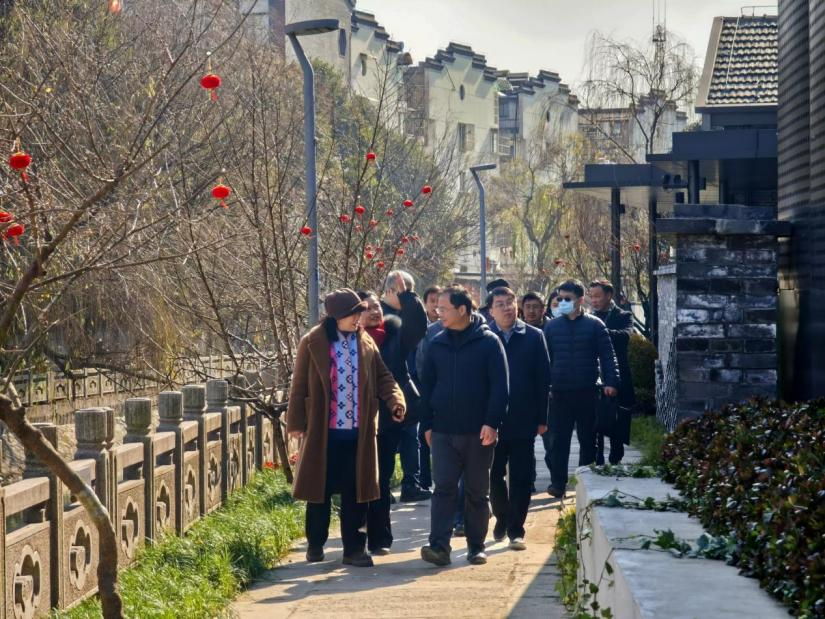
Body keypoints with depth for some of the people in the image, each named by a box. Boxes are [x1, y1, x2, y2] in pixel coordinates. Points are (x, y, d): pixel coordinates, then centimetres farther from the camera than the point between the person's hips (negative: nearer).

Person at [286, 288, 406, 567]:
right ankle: (315, 545, 23)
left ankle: (354, 549, 11)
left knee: (356, 492, 5)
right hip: (323, 431, -3)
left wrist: (395, 401, -11)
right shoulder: (313, 342, -5)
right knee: (320, 489, 8)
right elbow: (300, 385, -2)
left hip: (359, 432, 3)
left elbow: (383, 377, 7)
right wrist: (296, 422, -3)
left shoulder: (366, 343, 6)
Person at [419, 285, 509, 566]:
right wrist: (427, 424, 5)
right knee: (444, 488, -6)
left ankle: (476, 546, 16)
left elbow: (499, 385, -7)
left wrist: (492, 422, -15)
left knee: (477, 492, 7)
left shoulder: (488, 342, -3)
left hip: (478, 432, -2)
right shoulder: (437, 344, 7)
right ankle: (439, 545, -11)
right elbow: (427, 385, 11)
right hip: (443, 431, 2)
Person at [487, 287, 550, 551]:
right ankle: (502, 519, 30)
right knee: (494, 475, 10)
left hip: (523, 420, 0)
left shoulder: (534, 337, 1)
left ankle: (516, 529, 7)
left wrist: (542, 418, -2)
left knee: (521, 477, 0)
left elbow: (543, 378, 2)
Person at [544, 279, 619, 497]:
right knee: (559, 440, 1)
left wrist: (610, 382, -12)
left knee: (588, 440, 8)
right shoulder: (552, 326, 5)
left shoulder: (594, 325, 0)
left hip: (587, 393, -1)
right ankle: (558, 483, 5)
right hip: (560, 393, 1)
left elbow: (607, 356, -2)